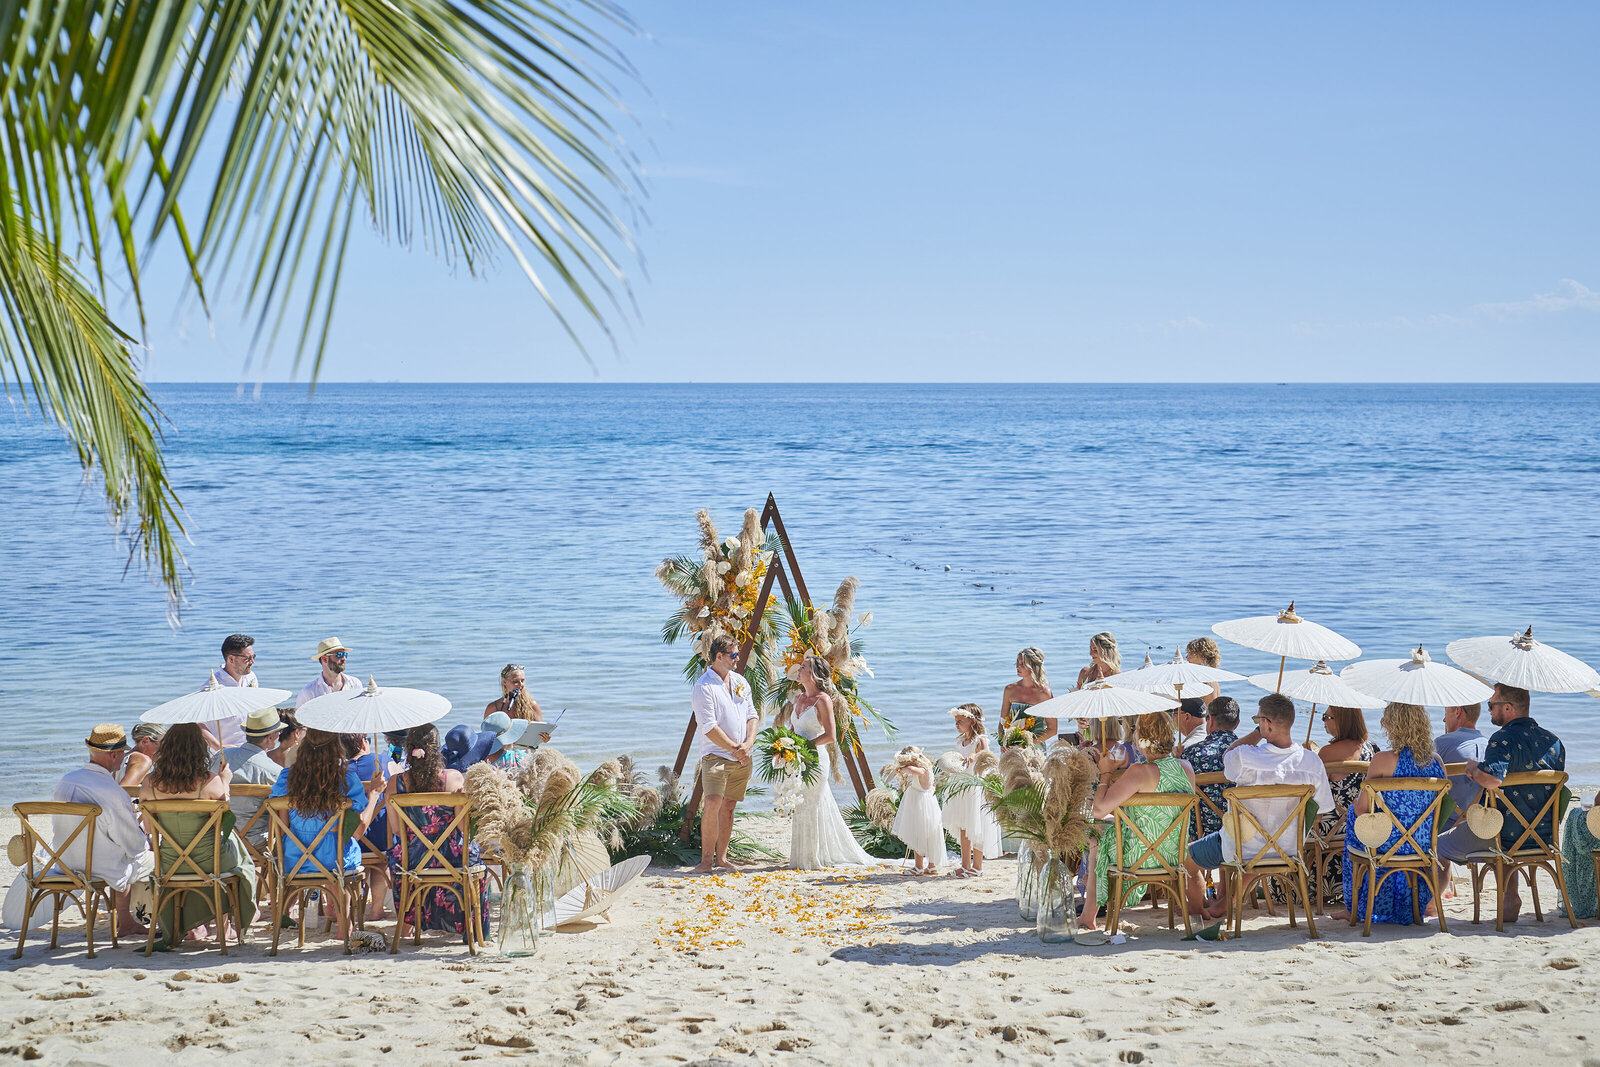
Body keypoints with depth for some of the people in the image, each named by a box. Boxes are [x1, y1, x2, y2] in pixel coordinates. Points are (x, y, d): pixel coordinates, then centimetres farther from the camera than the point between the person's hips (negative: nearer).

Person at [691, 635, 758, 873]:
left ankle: (721, 856, 14)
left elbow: (751, 715, 15)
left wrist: (748, 743, -3)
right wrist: (734, 748, -10)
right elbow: (709, 727, -13)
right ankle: (706, 859, -13)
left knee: (729, 806, 8)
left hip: (741, 757, 6)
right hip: (716, 754, -6)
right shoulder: (703, 686, -9)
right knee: (713, 804, -17)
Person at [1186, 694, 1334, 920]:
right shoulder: (1312, 762, -16)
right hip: (1288, 849, 5)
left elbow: (1227, 758, 0)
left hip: (1245, 850, -5)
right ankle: (1225, 902, 45)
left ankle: (1196, 911, 42)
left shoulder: (1244, 758, -27)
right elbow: (1321, 808, -3)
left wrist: (1258, 731, -2)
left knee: (1187, 856, 24)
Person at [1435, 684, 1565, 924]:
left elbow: (1492, 779, -38)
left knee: (1439, 846, 15)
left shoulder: (1504, 739, -19)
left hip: (1505, 839, -7)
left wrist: (1474, 769, -14)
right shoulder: (1554, 741, 5)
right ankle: (1510, 897, 28)